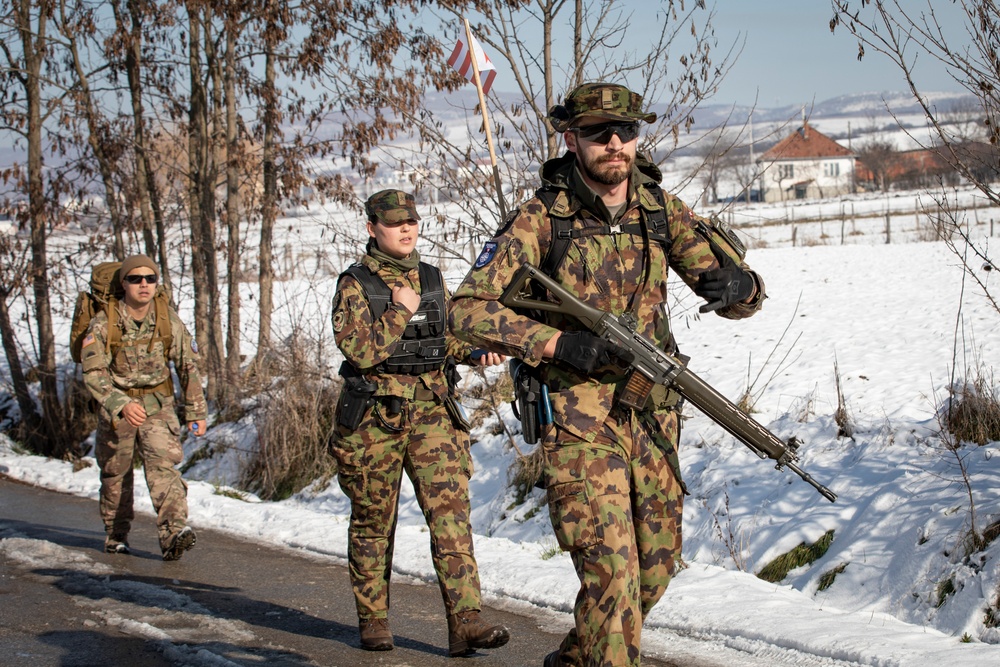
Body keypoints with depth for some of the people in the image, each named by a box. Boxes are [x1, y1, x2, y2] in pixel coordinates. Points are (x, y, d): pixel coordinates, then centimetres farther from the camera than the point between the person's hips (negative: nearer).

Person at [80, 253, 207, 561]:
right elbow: (93, 373, -21)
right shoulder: (104, 323, -15)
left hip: (158, 406, 0)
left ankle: (174, 534, -32)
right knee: (115, 474, 13)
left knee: (163, 465, -19)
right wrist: (122, 405, -36)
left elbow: (188, 365, 3)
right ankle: (116, 534, 32)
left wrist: (196, 412, 5)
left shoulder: (168, 320, -8)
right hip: (114, 405, 0)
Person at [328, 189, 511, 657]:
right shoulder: (355, 284, -5)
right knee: (373, 521, 7)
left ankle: (465, 622, -13)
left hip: (432, 411, 3)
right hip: (374, 416, -3)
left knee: (451, 512, -9)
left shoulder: (432, 279, 11)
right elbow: (360, 349, -16)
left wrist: (476, 351, 3)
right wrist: (401, 312, -14)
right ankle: (373, 620, 22)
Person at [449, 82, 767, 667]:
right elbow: (469, 309, -13)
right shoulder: (541, 219, -8)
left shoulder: (662, 210, 4)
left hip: (653, 414, 5)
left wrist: (738, 285, -20)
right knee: (611, 567, -16)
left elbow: (743, 291, 6)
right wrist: (558, 343, -24)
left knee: (657, 563, 15)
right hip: (577, 417, -5)